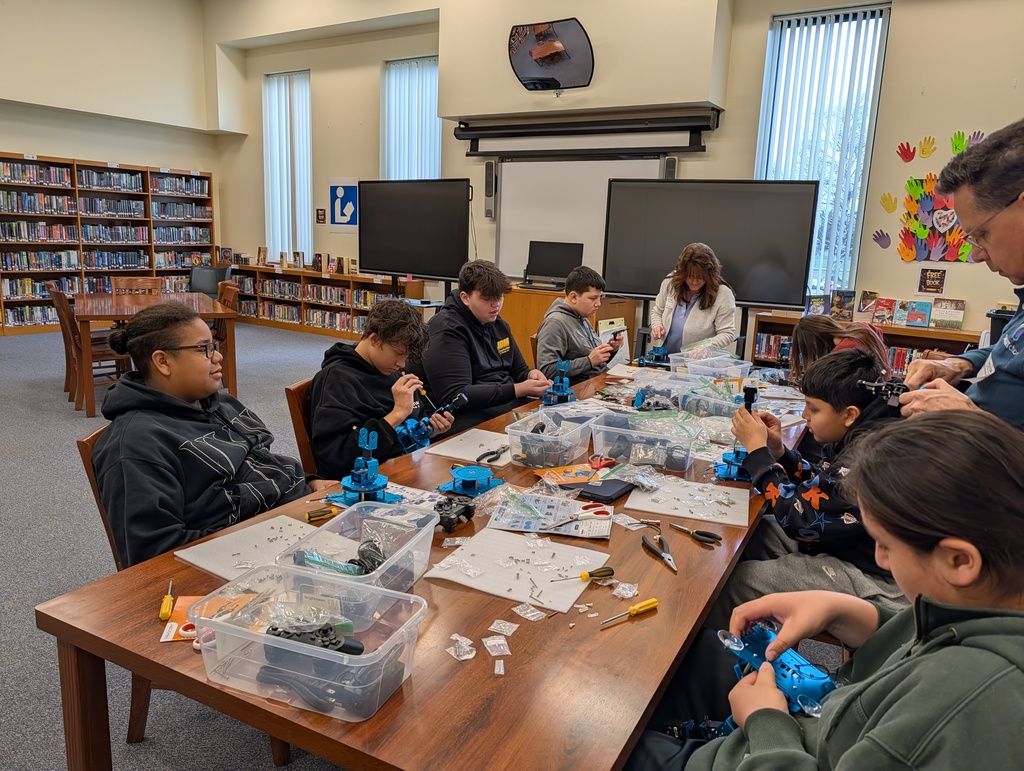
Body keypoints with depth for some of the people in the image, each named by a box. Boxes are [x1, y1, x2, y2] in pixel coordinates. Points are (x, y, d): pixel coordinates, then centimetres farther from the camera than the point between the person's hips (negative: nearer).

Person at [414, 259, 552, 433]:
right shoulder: (447, 330, -13)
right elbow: (454, 397, -22)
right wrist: (517, 390, -26)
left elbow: (519, 370, 23)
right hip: (468, 414, -8)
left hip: (507, 402, 9)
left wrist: (531, 375, -4)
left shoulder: (497, 322, 12)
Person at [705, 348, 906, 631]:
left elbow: (800, 519, -25)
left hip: (871, 580, -10)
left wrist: (758, 451, -17)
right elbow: (818, 487, 12)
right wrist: (778, 451, -3)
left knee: (735, 580, -14)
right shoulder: (862, 434, 0)